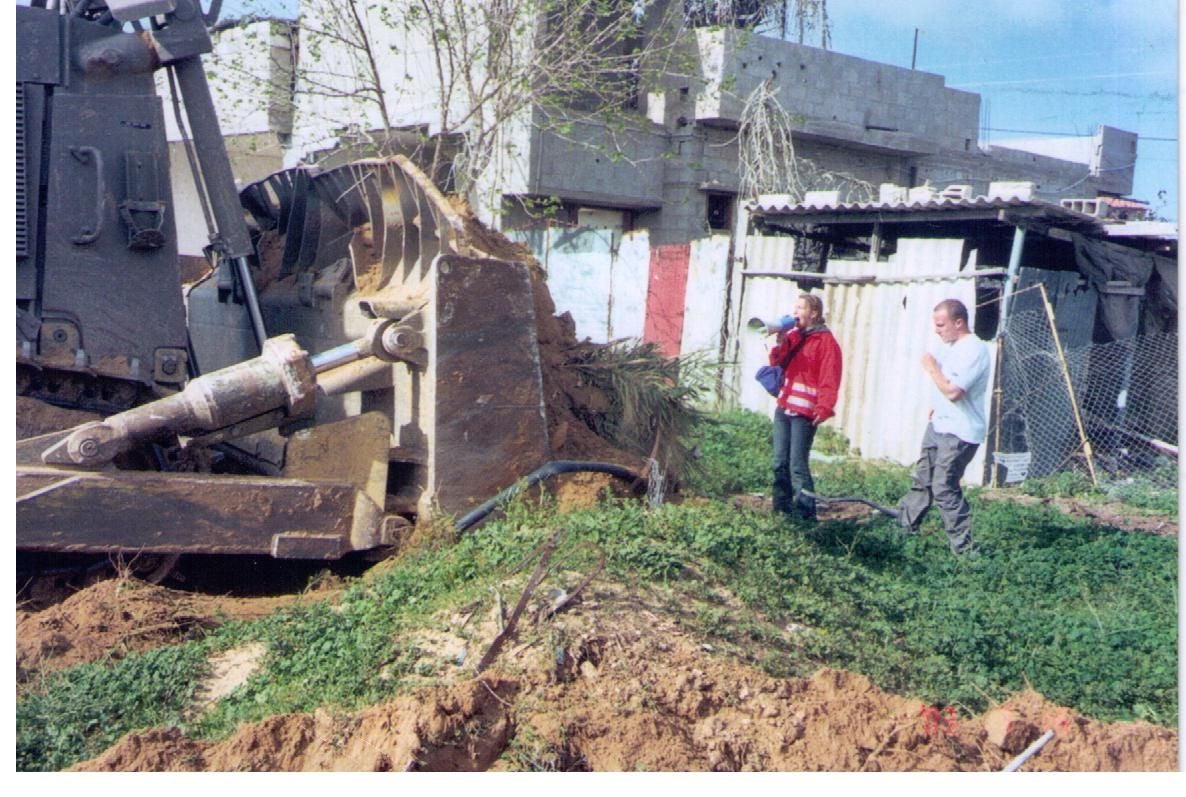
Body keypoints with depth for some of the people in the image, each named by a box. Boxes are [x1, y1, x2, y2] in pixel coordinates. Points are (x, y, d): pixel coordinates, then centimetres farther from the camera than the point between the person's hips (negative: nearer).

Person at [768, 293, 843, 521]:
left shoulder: (825, 341, -6)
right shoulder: (793, 335, 16)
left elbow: (829, 379, -13)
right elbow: (777, 363, 11)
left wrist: (824, 408, -25)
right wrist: (781, 343, -7)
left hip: (804, 412, -7)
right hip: (783, 408, 7)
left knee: (797, 465, -11)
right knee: (780, 463, 10)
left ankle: (805, 514, -7)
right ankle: (781, 508, 19)